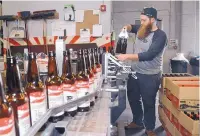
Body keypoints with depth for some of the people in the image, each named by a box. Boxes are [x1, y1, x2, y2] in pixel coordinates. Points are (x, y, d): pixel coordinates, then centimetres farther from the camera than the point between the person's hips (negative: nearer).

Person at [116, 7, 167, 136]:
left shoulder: (160, 35, -17)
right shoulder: (142, 29, 2)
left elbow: (149, 55, -28)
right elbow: (131, 27, 25)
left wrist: (127, 56, -32)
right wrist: (127, 27, 0)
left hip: (150, 76, -7)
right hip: (135, 72, 7)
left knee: (148, 103, 9)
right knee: (133, 98, 19)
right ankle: (137, 122, 42)